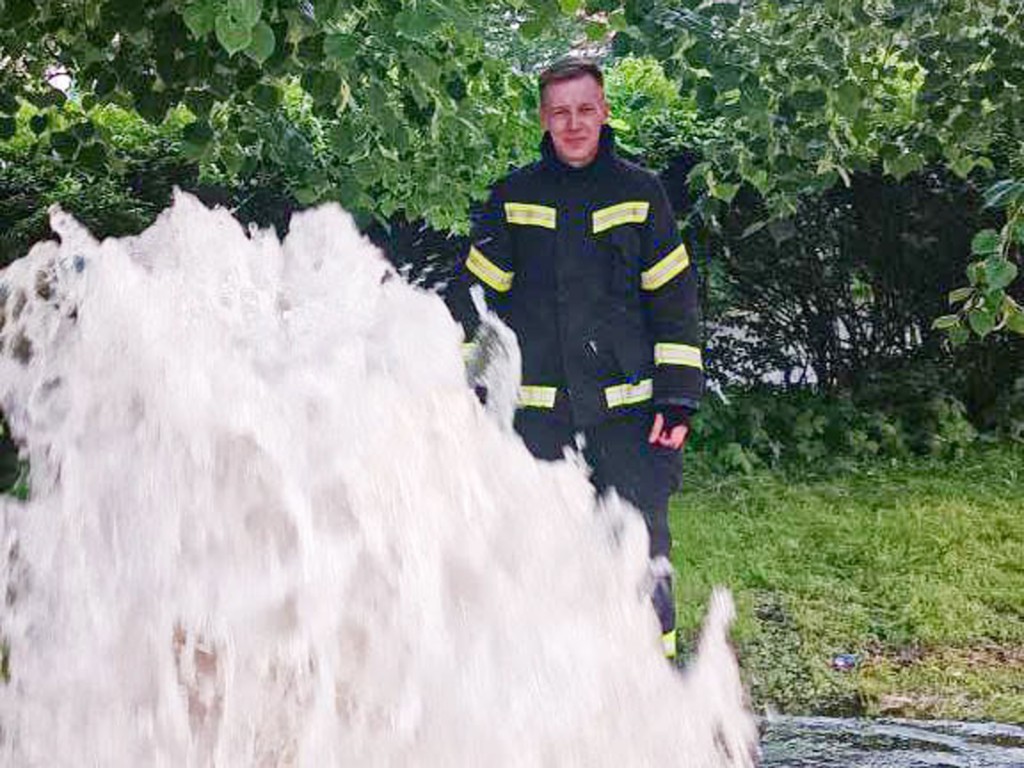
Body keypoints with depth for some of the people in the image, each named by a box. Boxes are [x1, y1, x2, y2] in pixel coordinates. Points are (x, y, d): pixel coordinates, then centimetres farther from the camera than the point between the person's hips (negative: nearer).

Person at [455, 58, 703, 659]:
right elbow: (480, 298, 9)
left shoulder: (640, 192, 5)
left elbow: (675, 300, 4)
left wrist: (677, 398, -2)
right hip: (537, 410, 1)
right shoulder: (513, 197, 7)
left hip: (627, 406, -1)